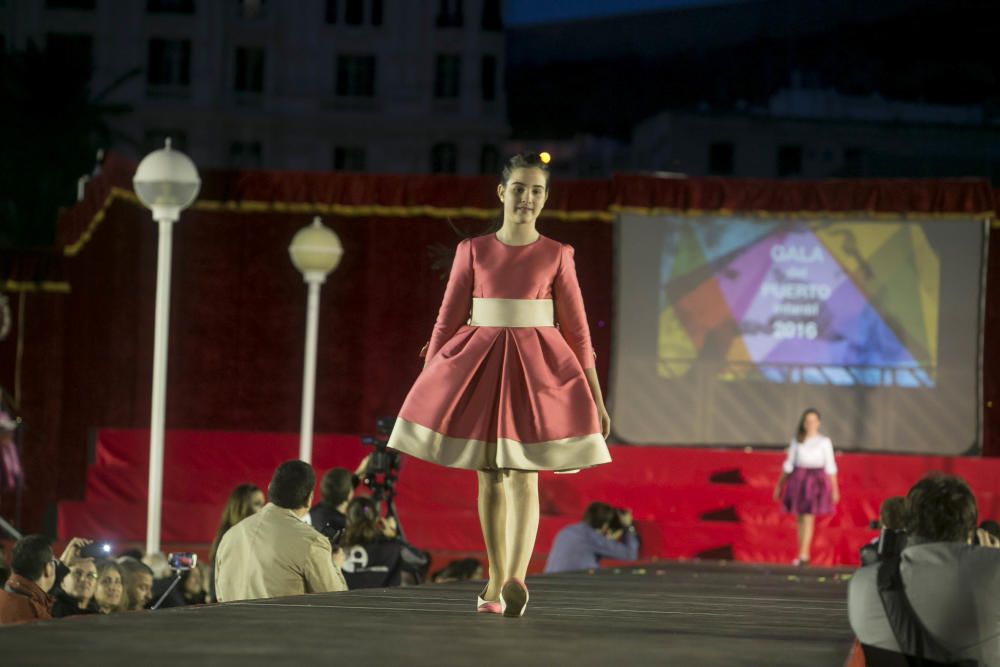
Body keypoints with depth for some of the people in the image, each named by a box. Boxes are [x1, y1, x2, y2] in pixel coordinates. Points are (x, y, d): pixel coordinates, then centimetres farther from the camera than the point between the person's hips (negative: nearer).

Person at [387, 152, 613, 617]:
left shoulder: (556, 256, 5)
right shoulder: (472, 252, 7)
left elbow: (577, 330, 7)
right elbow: (448, 320, 9)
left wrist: (595, 399, 5)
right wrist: (427, 387, 5)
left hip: (536, 367, -2)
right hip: (480, 364, 2)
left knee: (522, 475, -15)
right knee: (489, 479, 7)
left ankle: (515, 580, -30)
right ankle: (495, 582, 19)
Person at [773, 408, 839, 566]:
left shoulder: (824, 442, 1)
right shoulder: (796, 441, 8)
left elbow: (830, 466, 2)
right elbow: (789, 464, 12)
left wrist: (834, 489, -2)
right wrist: (779, 484, 10)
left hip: (816, 482, -3)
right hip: (798, 481, 3)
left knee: (808, 518, -11)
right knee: (800, 518, 6)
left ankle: (803, 556, -16)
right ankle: (804, 555, 15)